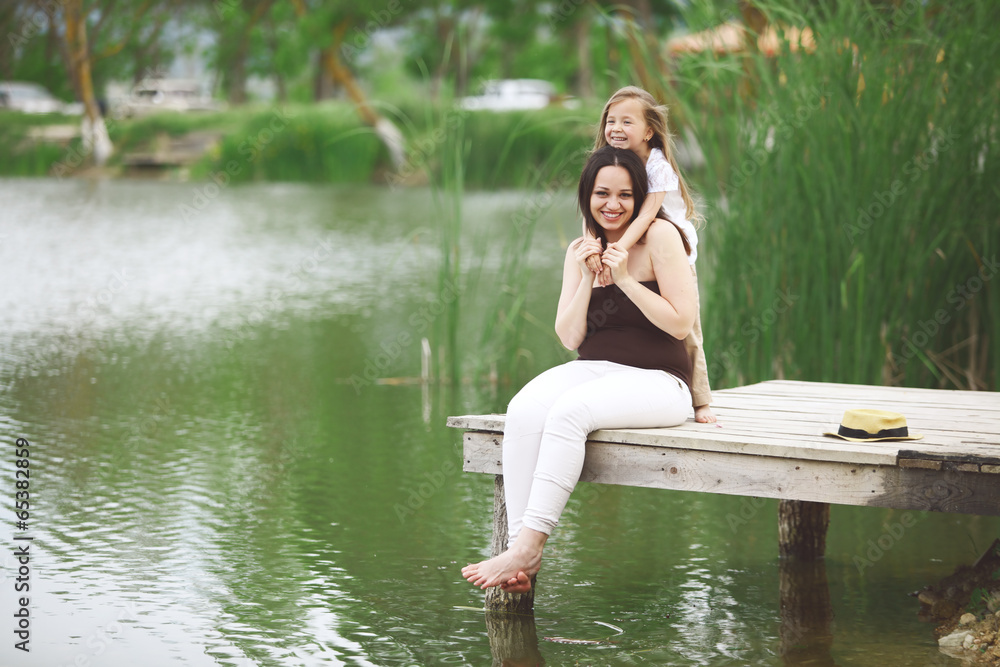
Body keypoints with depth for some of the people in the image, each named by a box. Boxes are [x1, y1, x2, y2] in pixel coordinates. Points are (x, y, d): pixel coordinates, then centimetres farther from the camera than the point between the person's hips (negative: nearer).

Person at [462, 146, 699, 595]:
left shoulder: (660, 236, -4)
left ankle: (528, 545, -35)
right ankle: (520, 546, -32)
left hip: (656, 381, -5)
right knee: (524, 411, -27)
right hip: (591, 370, 5)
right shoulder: (579, 250, 13)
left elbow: (682, 323, -10)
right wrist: (586, 279, -7)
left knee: (569, 411, -34)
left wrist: (624, 278, -16)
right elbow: (570, 338, 6)